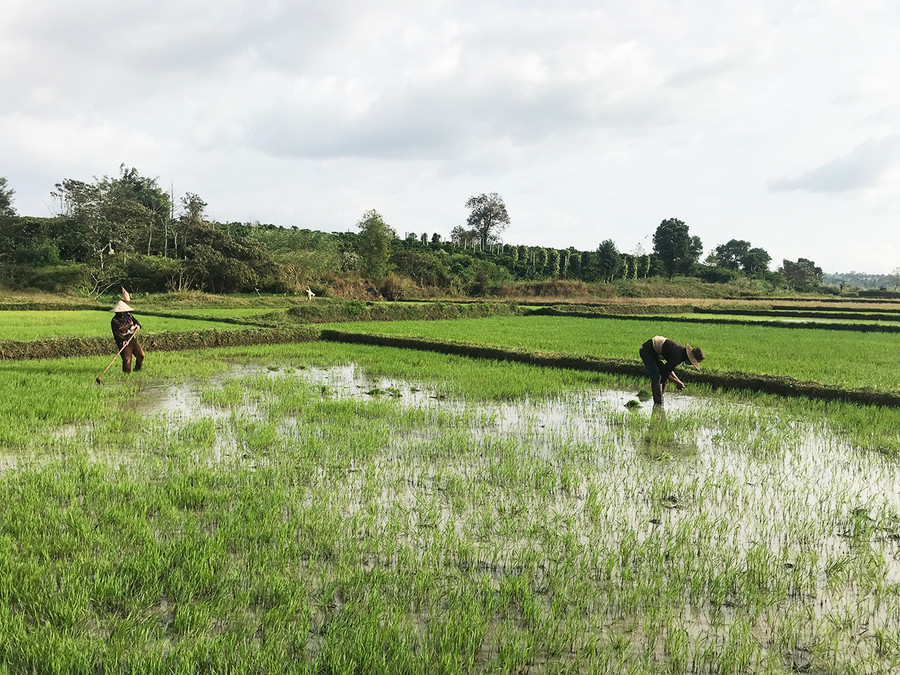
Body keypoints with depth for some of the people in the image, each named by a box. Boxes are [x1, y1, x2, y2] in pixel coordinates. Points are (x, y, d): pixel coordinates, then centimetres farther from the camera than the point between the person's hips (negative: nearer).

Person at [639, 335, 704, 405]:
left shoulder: (681, 351, -1)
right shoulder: (677, 357, -29)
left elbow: (670, 369, 12)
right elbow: (664, 373, -21)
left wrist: (678, 380, 0)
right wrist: (677, 382, -11)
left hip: (655, 353, 10)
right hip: (646, 351, -10)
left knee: (664, 378, 7)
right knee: (656, 378, -17)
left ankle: (660, 401, 13)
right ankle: (657, 403, -12)